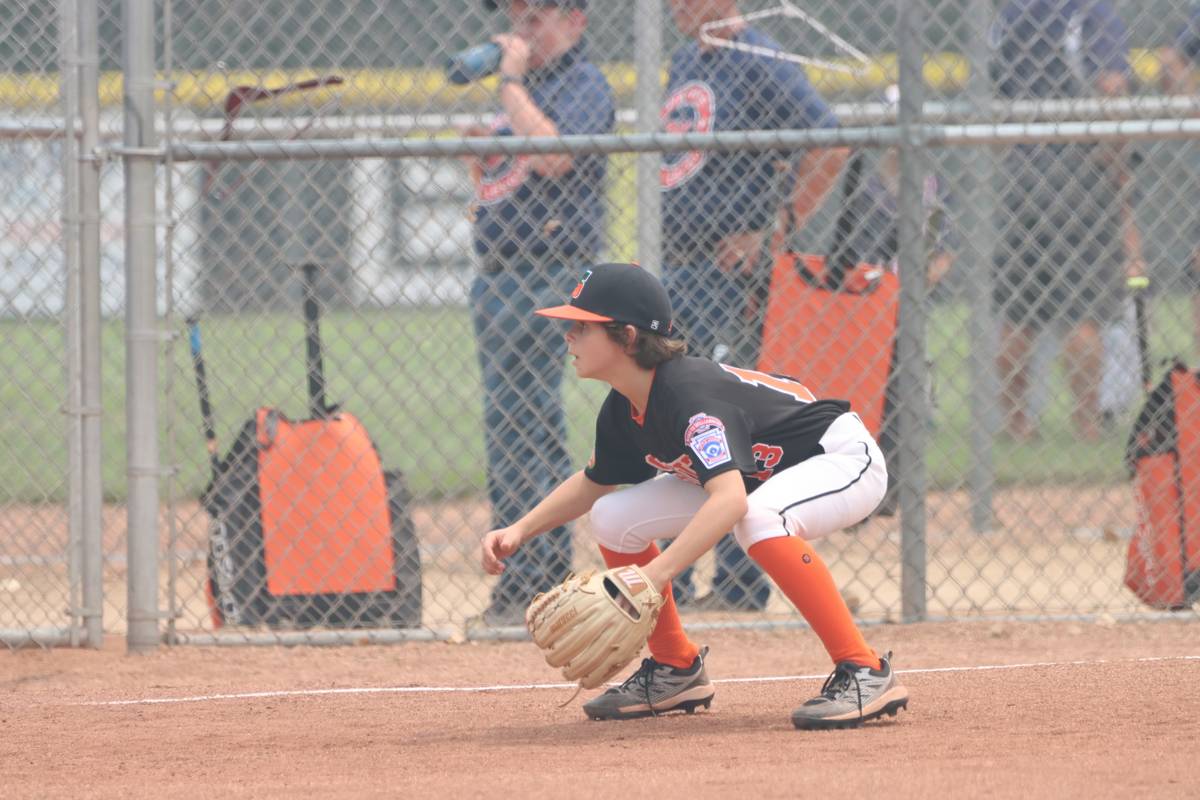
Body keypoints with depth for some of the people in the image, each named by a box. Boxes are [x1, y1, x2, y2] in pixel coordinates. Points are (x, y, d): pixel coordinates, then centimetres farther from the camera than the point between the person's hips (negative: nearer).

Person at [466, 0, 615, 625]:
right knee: (534, 429, 13)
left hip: (544, 278, -10)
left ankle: (524, 584, -13)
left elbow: (553, 157, -26)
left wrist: (511, 83, -18)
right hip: (498, 275, 10)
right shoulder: (526, 86, 19)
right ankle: (552, 570, 18)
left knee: (515, 429, -13)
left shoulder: (583, 86, -9)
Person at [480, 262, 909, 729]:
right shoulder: (623, 410, -5)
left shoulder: (688, 395, -33)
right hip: (758, 474, 9)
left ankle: (864, 673, -35)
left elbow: (730, 499, -47)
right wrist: (520, 532, 1)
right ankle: (676, 671, 14)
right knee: (613, 518, -1)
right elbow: (593, 482, 15)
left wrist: (654, 575, -54)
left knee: (758, 518, -42)